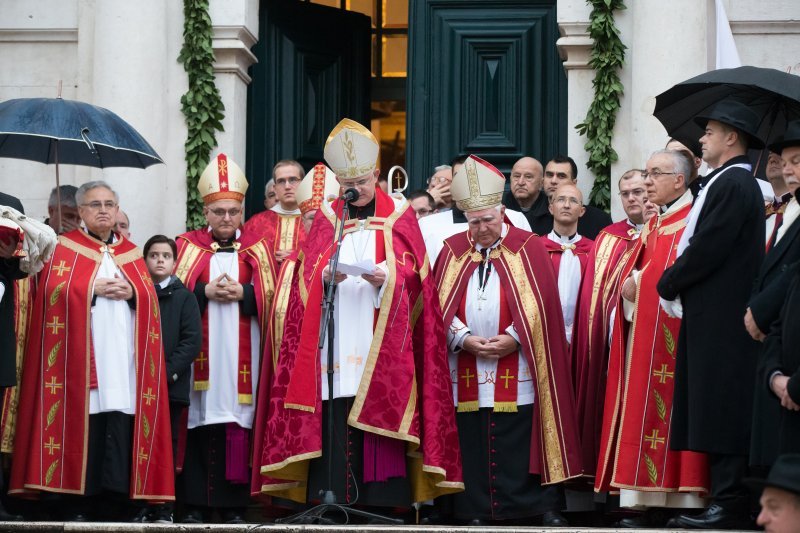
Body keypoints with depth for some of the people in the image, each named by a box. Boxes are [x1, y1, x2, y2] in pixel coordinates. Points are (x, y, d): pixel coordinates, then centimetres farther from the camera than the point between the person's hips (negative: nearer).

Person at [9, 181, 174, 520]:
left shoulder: (130, 253, 19)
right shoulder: (64, 247, 8)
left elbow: (151, 298, 12)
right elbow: (53, 290, -6)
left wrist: (130, 292, -7)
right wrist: (94, 288, -11)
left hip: (123, 356, 3)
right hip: (80, 356, -3)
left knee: (120, 430, -6)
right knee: (81, 427, -10)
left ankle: (113, 500, -3)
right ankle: (77, 506, -6)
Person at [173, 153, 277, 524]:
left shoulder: (257, 248, 10)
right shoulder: (188, 246, 9)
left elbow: (269, 297, 4)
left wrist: (242, 293, -12)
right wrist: (206, 292, -12)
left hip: (241, 353, 0)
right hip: (199, 350, 0)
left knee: (237, 420, -2)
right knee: (199, 420, -4)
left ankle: (234, 504, 3)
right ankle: (196, 503, 1)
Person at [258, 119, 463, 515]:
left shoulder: (399, 217, 10)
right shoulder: (327, 218, 15)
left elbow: (413, 274, 2)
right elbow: (306, 275, 8)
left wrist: (388, 277, -18)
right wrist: (325, 277, -14)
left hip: (383, 347, -1)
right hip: (335, 343, 2)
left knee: (382, 432, -7)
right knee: (333, 430, -7)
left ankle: (386, 501, -5)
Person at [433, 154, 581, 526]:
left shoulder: (527, 249, 4)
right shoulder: (453, 251, 11)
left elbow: (540, 304, -2)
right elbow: (441, 306, 6)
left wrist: (513, 339, -12)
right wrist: (464, 338, -9)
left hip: (517, 368, -2)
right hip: (467, 372, 2)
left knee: (521, 440, -4)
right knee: (471, 440, 1)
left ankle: (544, 507, 1)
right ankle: (476, 511, 5)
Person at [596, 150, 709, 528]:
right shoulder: (653, 227, 22)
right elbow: (631, 276, 20)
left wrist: (640, 283, -8)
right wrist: (630, 286, -2)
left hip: (672, 336, -8)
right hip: (641, 334, 8)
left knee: (672, 412, -11)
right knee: (644, 414, 2)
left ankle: (682, 501, -10)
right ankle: (649, 506, 1)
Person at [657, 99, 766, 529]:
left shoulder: (733, 185, -14)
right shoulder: (729, 182, 17)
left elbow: (706, 251, -19)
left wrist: (668, 284, -6)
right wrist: (675, 284, 10)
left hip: (722, 319, -10)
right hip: (713, 315, 10)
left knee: (722, 410, -9)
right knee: (714, 411, 9)